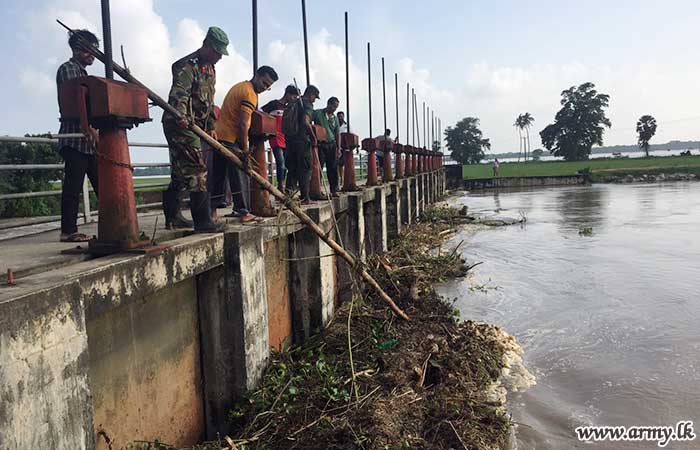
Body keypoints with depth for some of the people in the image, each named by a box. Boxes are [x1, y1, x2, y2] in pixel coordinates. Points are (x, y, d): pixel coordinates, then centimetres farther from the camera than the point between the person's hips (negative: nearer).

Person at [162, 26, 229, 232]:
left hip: (194, 127, 10)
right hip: (180, 124, -10)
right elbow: (178, 94, -25)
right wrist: (180, 116, -41)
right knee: (196, 171, -14)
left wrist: (211, 127, 22)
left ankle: (172, 216, 21)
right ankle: (203, 221, -13)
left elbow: (209, 101, 26)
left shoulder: (209, 68, 20)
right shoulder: (188, 65, -10)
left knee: (181, 173, 13)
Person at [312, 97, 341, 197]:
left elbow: (337, 134, 14)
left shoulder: (335, 118, 12)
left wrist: (338, 148, 8)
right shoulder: (317, 113, -1)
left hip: (332, 145, 4)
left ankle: (334, 190, 11)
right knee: (318, 168, -4)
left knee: (333, 169, 5)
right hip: (320, 144, -4)